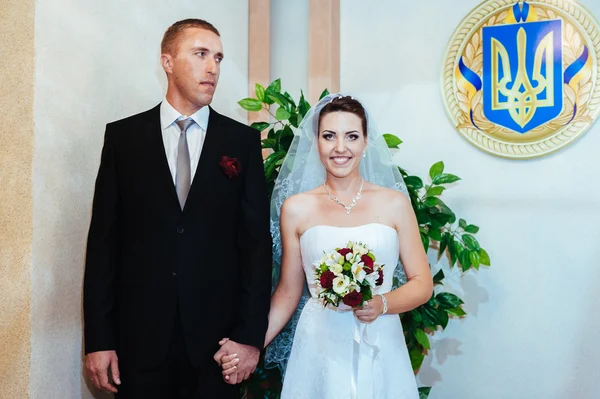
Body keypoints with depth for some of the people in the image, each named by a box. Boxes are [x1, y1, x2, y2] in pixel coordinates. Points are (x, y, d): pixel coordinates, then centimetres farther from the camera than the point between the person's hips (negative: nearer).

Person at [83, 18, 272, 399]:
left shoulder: (243, 141, 2)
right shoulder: (123, 136, 2)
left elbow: (257, 242, -1)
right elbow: (104, 240, 1)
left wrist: (251, 335, -6)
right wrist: (98, 338, -3)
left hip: (219, 339, 0)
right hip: (140, 337, 0)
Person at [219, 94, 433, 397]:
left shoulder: (395, 202, -2)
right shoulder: (295, 208, -1)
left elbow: (423, 283, 0)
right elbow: (288, 292, 4)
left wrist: (382, 303, -18)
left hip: (380, 349, 1)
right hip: (318, 349, 0)